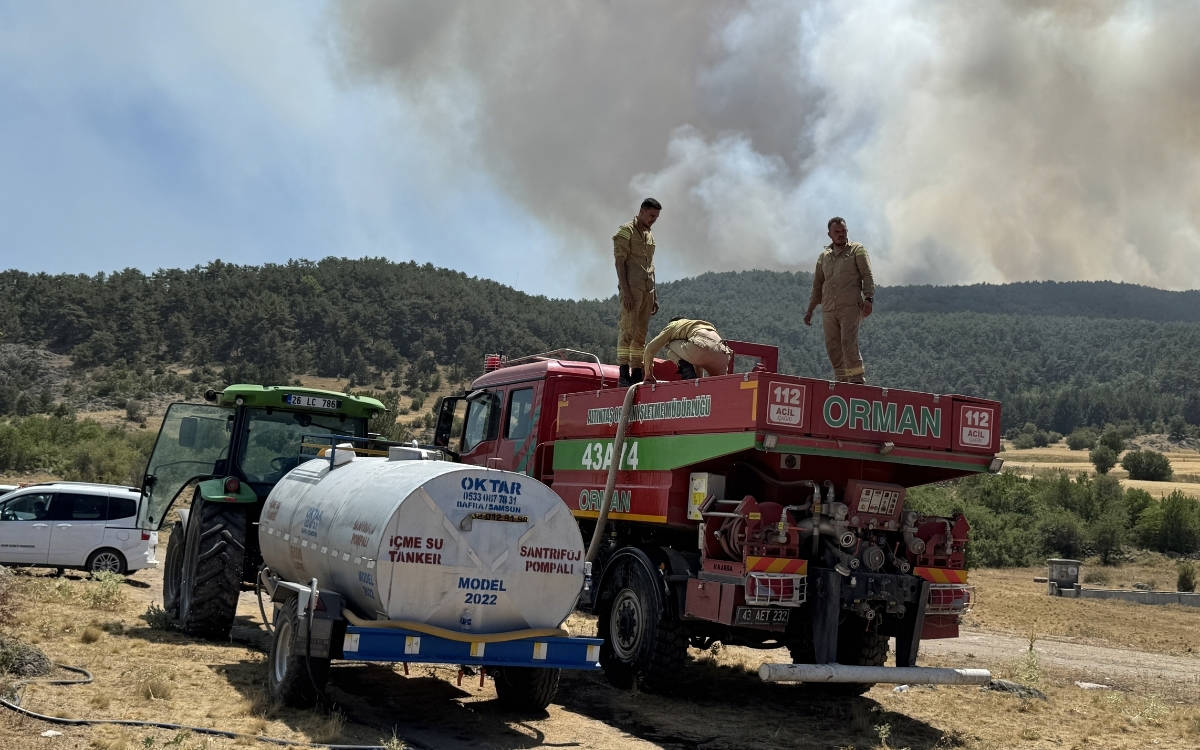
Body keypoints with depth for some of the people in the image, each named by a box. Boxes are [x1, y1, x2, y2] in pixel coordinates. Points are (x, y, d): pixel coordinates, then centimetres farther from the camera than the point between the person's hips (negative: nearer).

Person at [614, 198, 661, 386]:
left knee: (641, 333, 4)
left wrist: (655, 296, 18)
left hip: (647, 290, 8)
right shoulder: (626, 231, -1)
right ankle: (624, 374, -15)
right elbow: (619, 261, -9)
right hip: (631, 288, -7)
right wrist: (625, 290, -19)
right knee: (627, 330, -12)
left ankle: (637, 373, 4)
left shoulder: (650, 236, 22)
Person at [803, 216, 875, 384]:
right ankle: (841, 380, 8)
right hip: (828, 309, 5)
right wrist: (810, 310, 22)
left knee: (848, 342, -17)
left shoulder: (857, 250, 7)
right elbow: (817, 285, 25)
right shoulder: (824, 257, 19)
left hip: (850, 307, -5)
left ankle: (857, 379, -13)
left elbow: (867, 276, 0)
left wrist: (868, 298, -15)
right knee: (832, 346, 1)